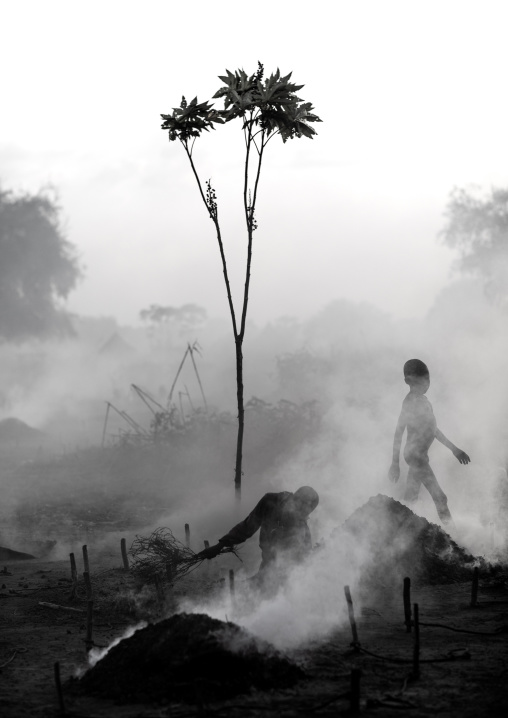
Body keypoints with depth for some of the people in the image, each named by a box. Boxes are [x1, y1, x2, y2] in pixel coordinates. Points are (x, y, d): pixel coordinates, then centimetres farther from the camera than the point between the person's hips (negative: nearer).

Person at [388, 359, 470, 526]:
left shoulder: (422, 400, 11)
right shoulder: (411, 402, -17)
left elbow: (432, 428, 22)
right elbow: (398, 432, -16)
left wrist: (453, 448, 23)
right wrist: (395, 463, -17)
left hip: (419, 455, 9)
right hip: (415, 454, -9)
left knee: (411, 497, 15)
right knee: (439, 497, -8)